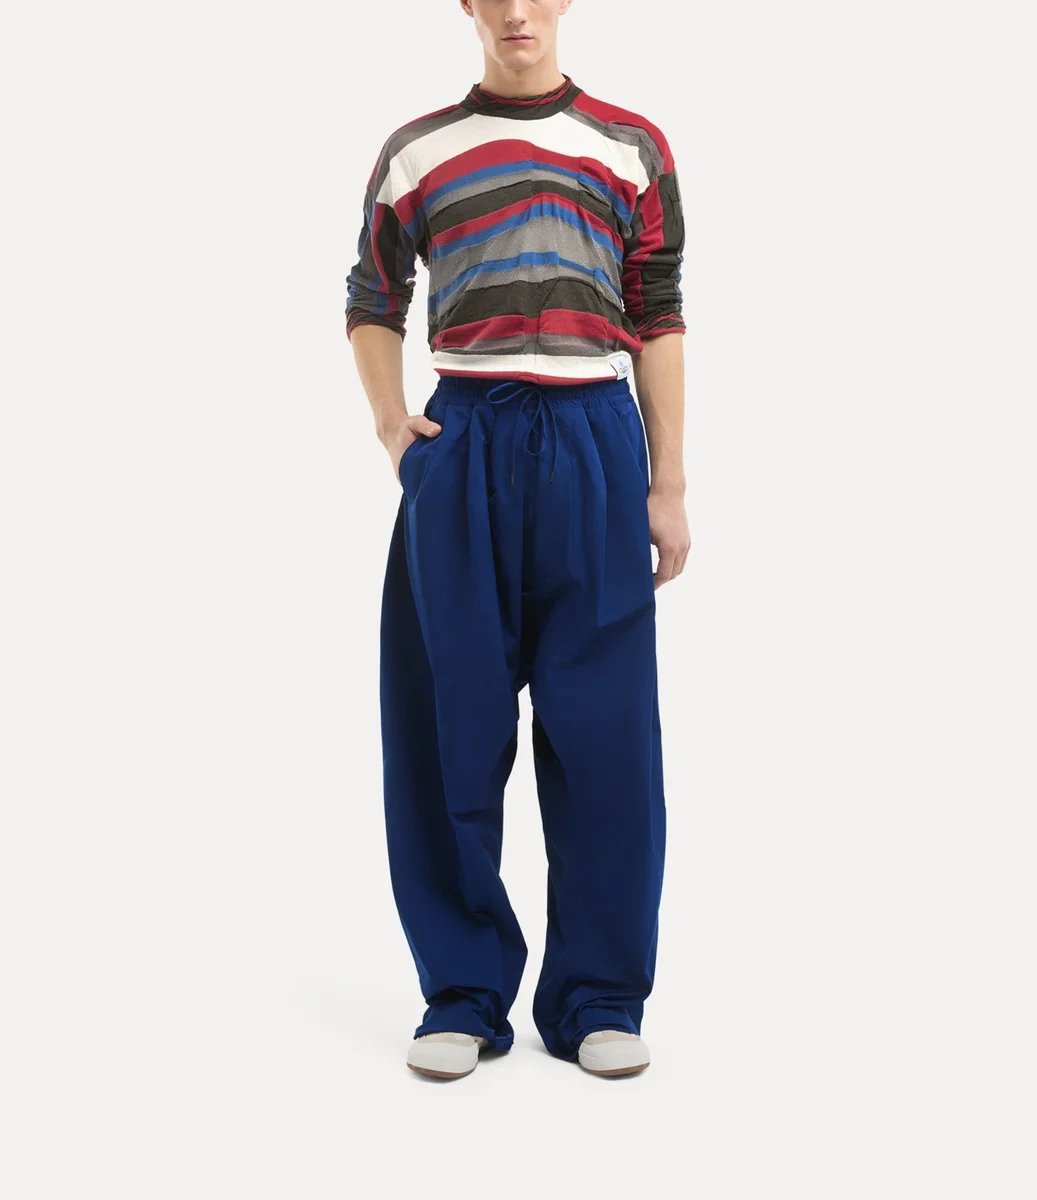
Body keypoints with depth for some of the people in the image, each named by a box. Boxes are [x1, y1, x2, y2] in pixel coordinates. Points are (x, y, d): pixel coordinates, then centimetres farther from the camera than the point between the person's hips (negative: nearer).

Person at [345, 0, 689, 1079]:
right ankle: (463, 993, 13)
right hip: (462, 445, 0)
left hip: (594, 440, 0)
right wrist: (391, 427, 2)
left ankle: (597, 999, 11)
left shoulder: (632, 148, 11)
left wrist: (667, 486, 5)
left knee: (602, 728, -1)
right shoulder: (415, 153, 12)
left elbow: (657, 319, 10)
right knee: (453, 726, 1)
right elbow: (372, 302, 19)